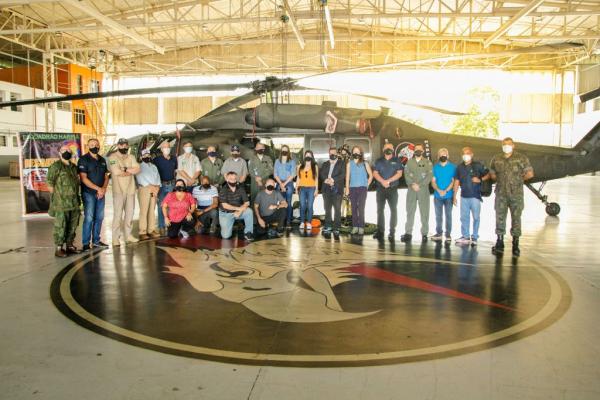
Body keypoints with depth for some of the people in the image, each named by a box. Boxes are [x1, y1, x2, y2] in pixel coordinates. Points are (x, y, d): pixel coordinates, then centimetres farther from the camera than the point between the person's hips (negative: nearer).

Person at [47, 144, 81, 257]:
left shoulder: (74, 167, 15)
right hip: (61, 202, -7)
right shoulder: (55, 166, -6)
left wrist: (76, 196, 15)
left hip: (74, 202, 7)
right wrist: (56, 196, -8)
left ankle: (69, 245, 23)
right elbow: (50, 183, -8)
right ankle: (58, 248, 2)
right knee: (60, 225, -4)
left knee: (73, 225, 12)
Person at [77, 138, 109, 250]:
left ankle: (96, 240, 19)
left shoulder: (102, 160, 13)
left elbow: (106, 176, 13)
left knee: (99, 218, 9)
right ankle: (86, 243, -1)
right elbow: (83, 178, -12)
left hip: (101, 193, 6)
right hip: (89, 193, -6)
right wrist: (98, 188, -17)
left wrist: (104, 188, -5)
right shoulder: (83, 160, -6)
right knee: (89, 218, -7)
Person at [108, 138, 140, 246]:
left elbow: (137, 169, -3)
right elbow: (116, 171, -18)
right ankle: (115, 238, -2)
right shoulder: (112, 157, -3)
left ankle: (128, 235, 19)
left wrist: (124, 169, -15)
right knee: (117, 214, -6)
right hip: (118, 190, -5)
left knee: (129, 213, 10)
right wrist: (130, 171, -7)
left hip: (130, 189, 6)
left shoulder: (131, 157, 13)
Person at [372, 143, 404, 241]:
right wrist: (382, 181, -14)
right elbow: (375, 173, 3)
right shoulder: (379, 161, 12)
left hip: (393, 189, -2)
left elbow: (399, 173, -3)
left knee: (393, 210, -4)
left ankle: (392, 232, 0)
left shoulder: (397, 161, 7)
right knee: (380, 210, 1)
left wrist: (389, 181, -15)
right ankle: (380, 231, 6)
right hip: (380, 188, 2)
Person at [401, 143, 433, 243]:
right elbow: (406, 174, 2)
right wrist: (412, 184, -12)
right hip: (411, 190, 2)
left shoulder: (427, 163, 7)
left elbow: (429, 176, -3)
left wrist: (419, 185, -13)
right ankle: (408, 233, 0)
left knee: (424, 212, -1)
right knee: (410, 211, 0)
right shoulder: (409, 162, 13)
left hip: (423, 190, -1)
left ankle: (424, 233, 3)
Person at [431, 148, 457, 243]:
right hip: (437, 196, 2)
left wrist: (446, 191, -15)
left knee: (448, 215, 1)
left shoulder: (452, 167, 1)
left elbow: (453, 181, -3)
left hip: (449, 195, -2)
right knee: (438, 216, 6)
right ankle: (439, 233, 14)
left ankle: (448, 234, 6)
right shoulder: (435, 167, 7)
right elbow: (433, 181, 3)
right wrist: (439, 190, -14)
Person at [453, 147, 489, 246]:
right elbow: (457, 182, 12)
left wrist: (480, 179, -15)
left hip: (475, 196, -4)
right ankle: (465, 236, 15)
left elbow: (488, 175, 4)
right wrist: (454, 196, 10)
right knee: (464, 217, 7)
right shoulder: (460, 167, 10)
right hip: (464, 196, 4)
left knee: (476, 217, 1)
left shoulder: (478, 165, -1)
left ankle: (474, 237, 9)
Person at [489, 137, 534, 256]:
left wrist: (518, 180, 7)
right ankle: (499, 244, 8)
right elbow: (492, 174, 19)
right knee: (500, 218, 2)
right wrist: (502, 181, 10)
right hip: (501, 194, 2)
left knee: (516, 218, 1)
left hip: (516, 194, -2)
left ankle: (515, 245, 7)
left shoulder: (521, 158, 0)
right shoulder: (496, 159, 9)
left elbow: (530, 174, 3)